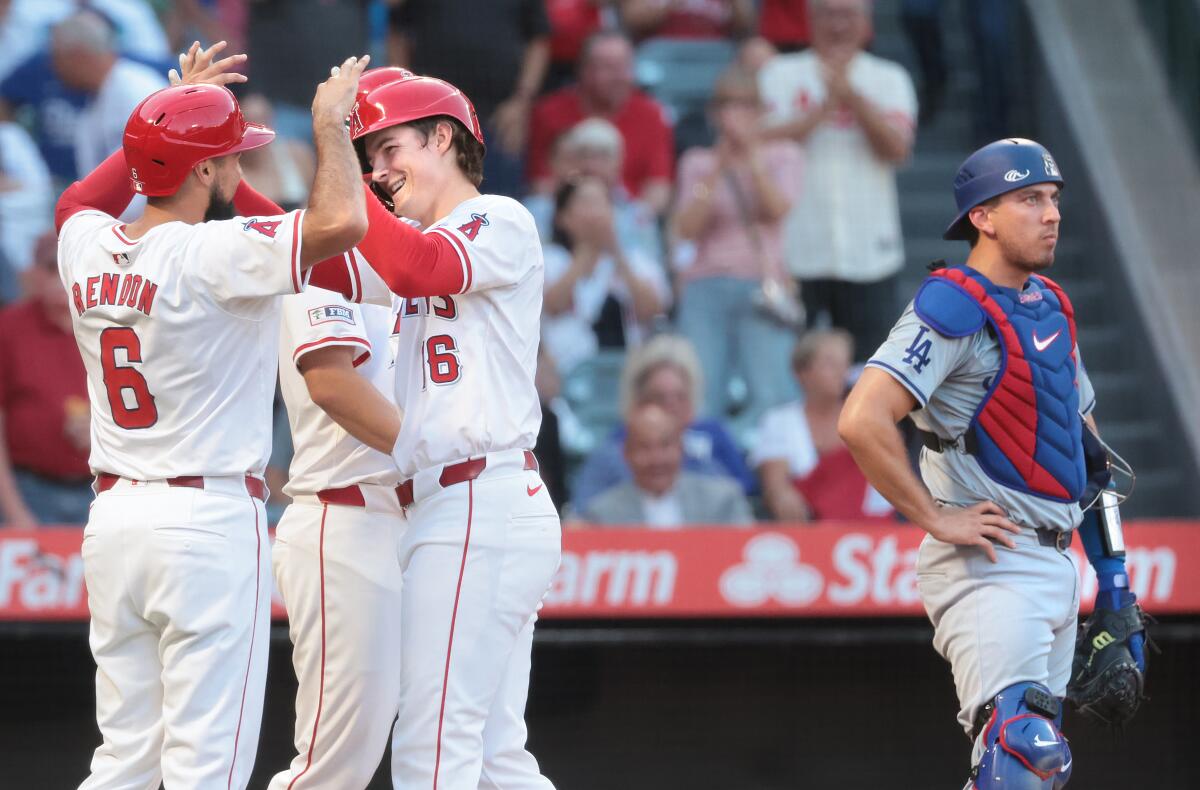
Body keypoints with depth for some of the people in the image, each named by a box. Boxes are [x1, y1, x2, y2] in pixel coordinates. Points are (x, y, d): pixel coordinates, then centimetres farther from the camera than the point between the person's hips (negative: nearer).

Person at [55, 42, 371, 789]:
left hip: (112, 519, 7)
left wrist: (179, 109, 32)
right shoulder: (211, 255, -15)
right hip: (210, 518, -7)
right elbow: (340, 223, -28)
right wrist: (329, 123, -10)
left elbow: (80, 199, 31)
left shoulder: (86, 250, 5)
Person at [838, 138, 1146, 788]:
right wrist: (937, 519, -19)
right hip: (988, 567, -9)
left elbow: (1082, 435, 25)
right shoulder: (953, 309, -13)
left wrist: (1111, 566, 17)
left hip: (1054, 564, 9)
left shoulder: (1052, 306, 15)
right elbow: (862, 421, -25)